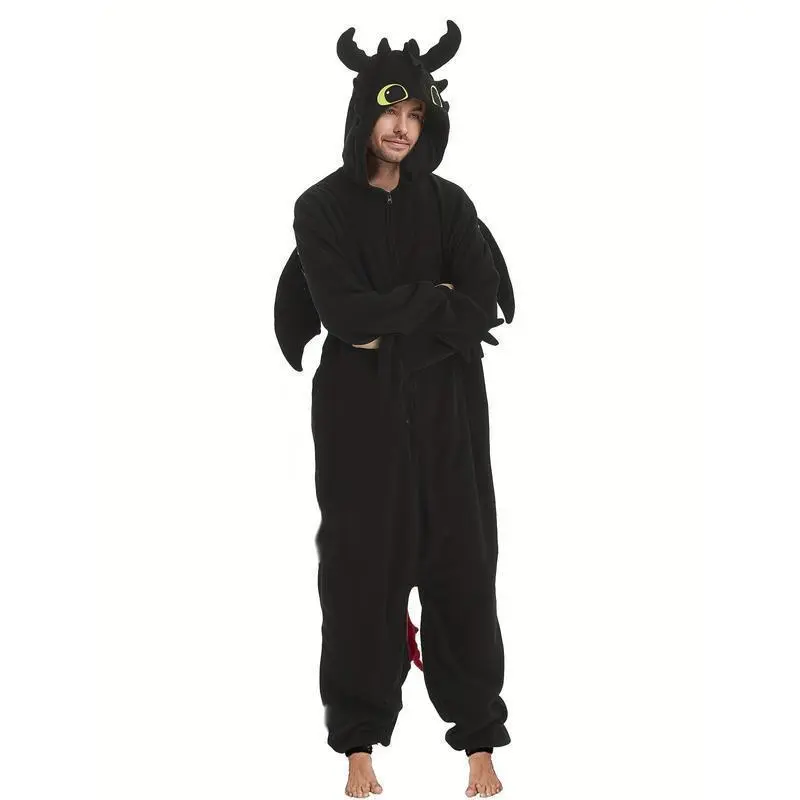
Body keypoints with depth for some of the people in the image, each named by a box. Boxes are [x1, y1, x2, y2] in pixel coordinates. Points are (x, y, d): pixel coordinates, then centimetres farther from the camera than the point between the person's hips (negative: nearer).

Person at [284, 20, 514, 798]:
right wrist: (434, 297, -8)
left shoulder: (448, 204, 4)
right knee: (364, 570, 3)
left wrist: (393, 329, -12)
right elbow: (346, 311, -15)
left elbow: (482, 310, -7)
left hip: (446, 414, 2)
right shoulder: (322, 207, -2)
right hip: (358, 417, -1)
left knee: (461, 566, 3)